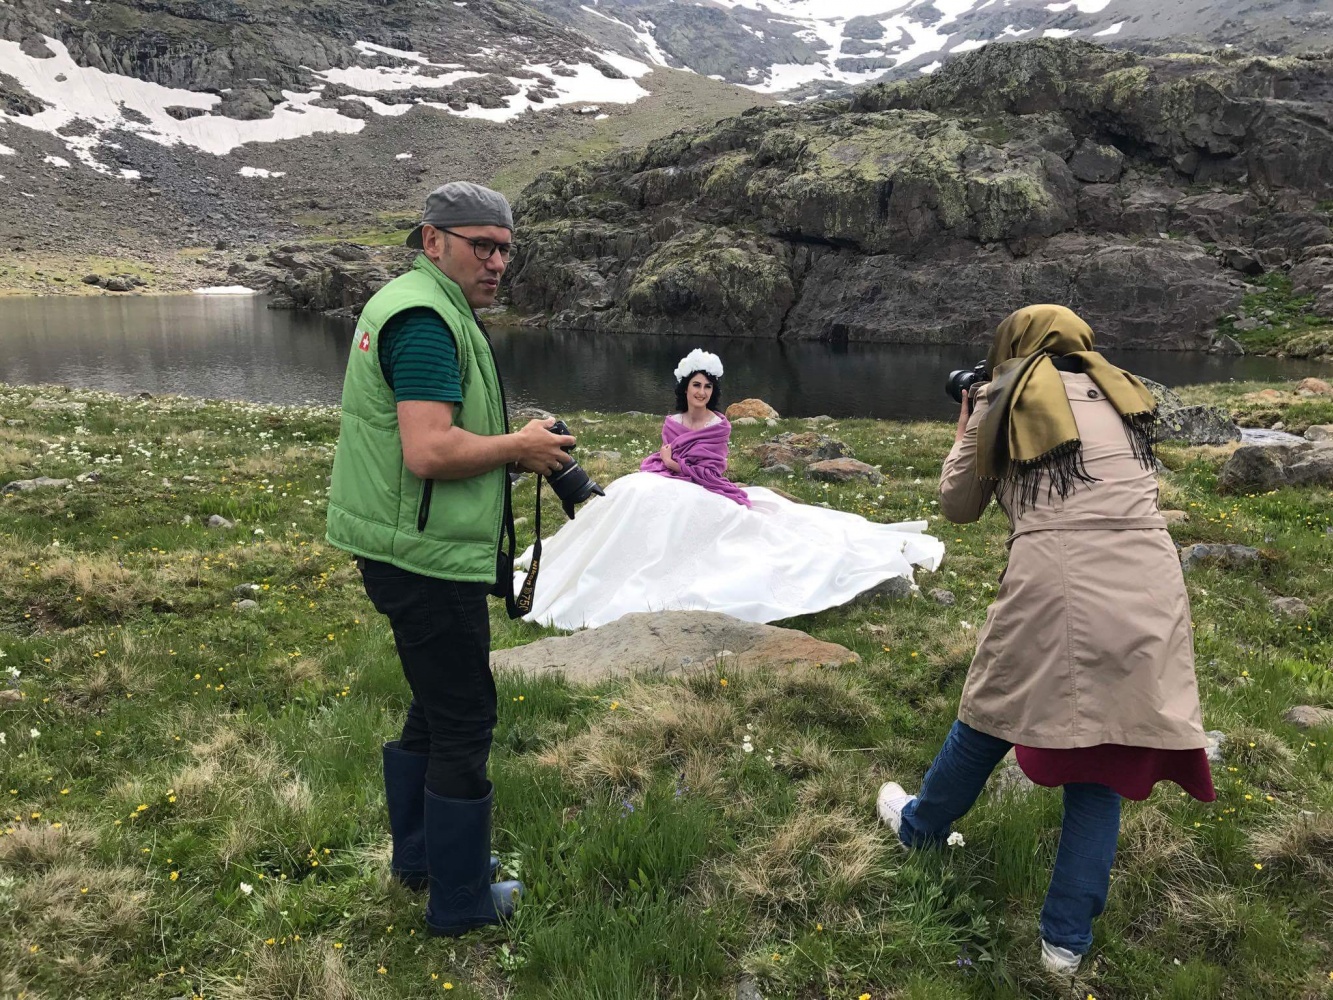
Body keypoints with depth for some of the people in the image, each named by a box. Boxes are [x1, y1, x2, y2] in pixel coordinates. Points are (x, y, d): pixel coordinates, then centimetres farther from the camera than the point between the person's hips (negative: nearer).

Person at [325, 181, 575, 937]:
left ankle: (420, 852, 39)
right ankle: (460, 899, 17)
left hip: (412, 550, 11)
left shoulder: (418, 305, 15)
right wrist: (518, 447, -14)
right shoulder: (426, 317, -18)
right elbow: (430, 452, -29)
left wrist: (511, 447, 9)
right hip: (429, 558, -11)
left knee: (439, 704, 22)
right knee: (465, 722, 2)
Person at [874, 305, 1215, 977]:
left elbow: (957, 507, 14)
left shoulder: (1004, 403, 7)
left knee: (990, 720, 19)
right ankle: (1067, 941, 22)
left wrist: (967, 427, 28)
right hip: (1149, 599, 3)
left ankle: (919, 826, 45)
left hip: (1053, 591, -3)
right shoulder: (1127, 397, 18)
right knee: (1102, 756, 13)